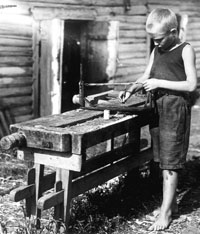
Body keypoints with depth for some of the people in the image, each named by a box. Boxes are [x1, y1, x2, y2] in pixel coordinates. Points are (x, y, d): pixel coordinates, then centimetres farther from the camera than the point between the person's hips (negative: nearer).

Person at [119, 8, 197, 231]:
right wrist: (131, 89, -1)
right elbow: (145, 76, 18)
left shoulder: (185, 50, -6)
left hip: (176, 109, -7)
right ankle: (171, 202, 23)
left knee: (169, 163, -5)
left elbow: (191, 84, -12)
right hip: (157, 108, 7)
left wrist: (160, 83, -16)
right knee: (162, 160, 11)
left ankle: (166, 211, 0)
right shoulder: (157, 51, 14)